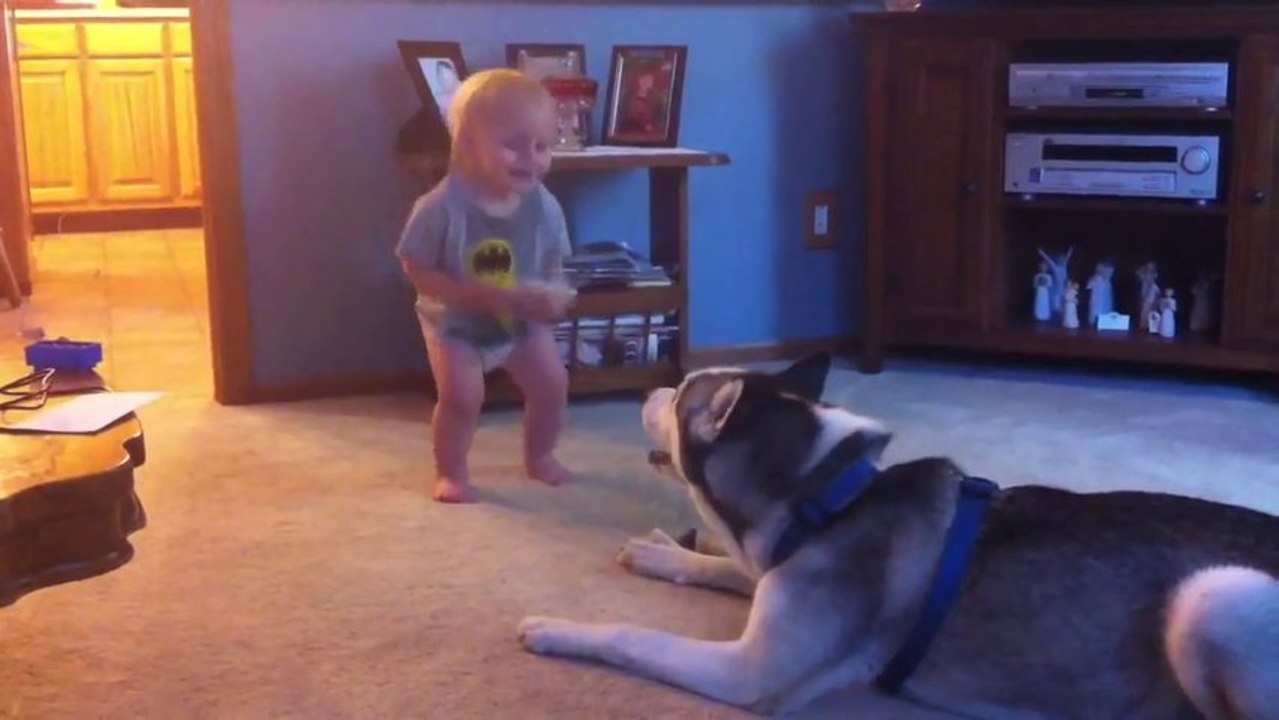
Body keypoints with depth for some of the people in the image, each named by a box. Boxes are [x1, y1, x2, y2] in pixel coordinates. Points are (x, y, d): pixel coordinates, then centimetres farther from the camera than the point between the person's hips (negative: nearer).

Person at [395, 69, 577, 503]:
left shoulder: (544, 206, -16)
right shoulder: (442, 207, -29)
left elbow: (552, 267, -3)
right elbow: (417, 270, -22)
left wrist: (554, 296, -27)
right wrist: (478, 296, -32)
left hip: (522, 321, 4)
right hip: (454, 323, -4)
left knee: (552, 383, 5)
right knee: (461, 395, -16)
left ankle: (539, 457, 31)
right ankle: (451, 472, 8)